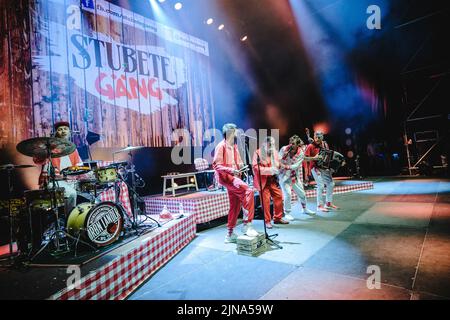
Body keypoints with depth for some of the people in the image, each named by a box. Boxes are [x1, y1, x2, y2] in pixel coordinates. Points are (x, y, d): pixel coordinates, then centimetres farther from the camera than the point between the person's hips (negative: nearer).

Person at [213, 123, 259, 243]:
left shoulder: (234, 146, 17)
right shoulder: (221, 146, -9)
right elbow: (216, 165, -14)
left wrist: (241, 165, 1)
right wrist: (230, 170, -27)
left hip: (234, 176, 9)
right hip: (225, 176, -9)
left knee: (235, 206, 10)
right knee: (248, 191, -27)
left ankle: (230, 234, 22)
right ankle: (247, 224, -19)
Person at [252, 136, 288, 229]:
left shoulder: (274, 152, 10)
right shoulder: (258, 153, -7)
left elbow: (277, 164, 19)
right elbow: (255, 167, -15)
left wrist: (277, 169, -4)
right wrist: (269, 170, -22)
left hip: (273, 180, 6)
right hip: (263, 181, -5)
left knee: (279, 196, 5)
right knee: (266, 200, -4)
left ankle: (278, 218, 21)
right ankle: (267, 221, 10)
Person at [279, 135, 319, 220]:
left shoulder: (301, 153, -13)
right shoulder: (284, 149, -14)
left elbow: (295, 166, -21)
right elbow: (278, 160, -8)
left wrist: (286, 166, -32)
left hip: (294, 176, 3)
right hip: (283, 176, -3)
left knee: (302, 193, 15)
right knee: (287, 194, -14)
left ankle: (305, 209, 42)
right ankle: (287, 213, 5)